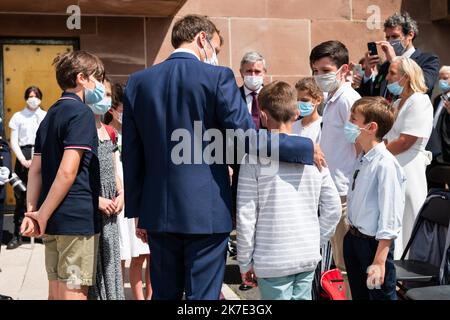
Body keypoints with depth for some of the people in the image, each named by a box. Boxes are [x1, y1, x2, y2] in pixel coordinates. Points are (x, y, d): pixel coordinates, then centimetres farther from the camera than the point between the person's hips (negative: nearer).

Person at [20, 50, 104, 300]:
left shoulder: (50, 115, 16)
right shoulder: (82, 113, -10)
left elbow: (36, 170, 11)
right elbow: (67, 171, -19)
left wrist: (31, 211, 6)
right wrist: (42, 215, -13)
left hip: (54, 222, 8)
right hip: (78, 219, -8)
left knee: (56, 292, 15)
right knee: (74, 293, -2)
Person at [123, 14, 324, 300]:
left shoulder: (138, 82, 5)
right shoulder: (217, 77, -9)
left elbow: (132, 155, 7)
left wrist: (138, 211, 14)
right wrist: (307, 149, -2)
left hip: (158, 212, 5)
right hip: (206, 212, -5)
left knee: (164, 294, 16)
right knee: (203, 295, 5)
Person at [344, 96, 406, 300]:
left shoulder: (385, 165, -24)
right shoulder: (363, 159, 2)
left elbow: (389, 217, -25)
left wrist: (379, 261, -24)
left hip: (374, 244, -8)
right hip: (353, 238, 8)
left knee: (380, 294, 8)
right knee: (359, 294, 22)